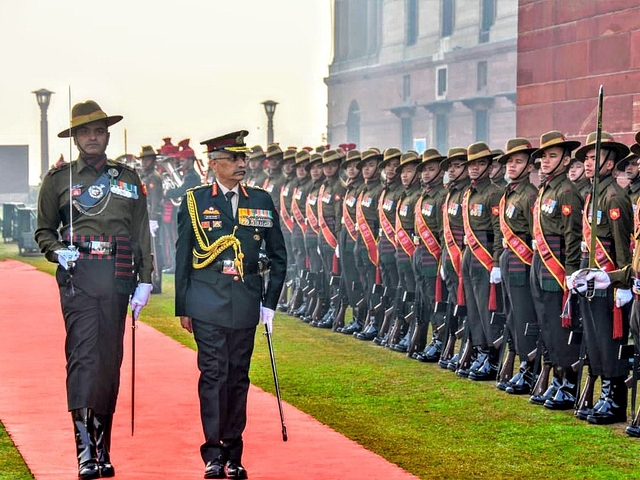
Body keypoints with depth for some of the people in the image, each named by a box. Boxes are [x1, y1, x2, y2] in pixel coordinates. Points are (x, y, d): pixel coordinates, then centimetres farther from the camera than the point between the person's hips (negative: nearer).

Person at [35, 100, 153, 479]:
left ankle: (103, 449, 13)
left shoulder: (128, 179, 15)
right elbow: (44, 231, 14)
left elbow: (142, 233, 14)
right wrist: (57, 251, -7)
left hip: (116, 280, 2)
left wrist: (145, 279, 7)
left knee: (111, 362, 4)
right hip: (78, 277, -2)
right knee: (83, 357, -13)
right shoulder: (59, 179, 9)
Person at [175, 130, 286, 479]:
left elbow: (278, 255, 14)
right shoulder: (194, 201, 3)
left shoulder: (261, 201, 9)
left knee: (239, 376, 6)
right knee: (213, 374, -7)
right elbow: (182, 257, 5)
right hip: (208, 303, -2)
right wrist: (182, 307, 3)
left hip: (246, 303, 2)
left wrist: (270, 301, 7)